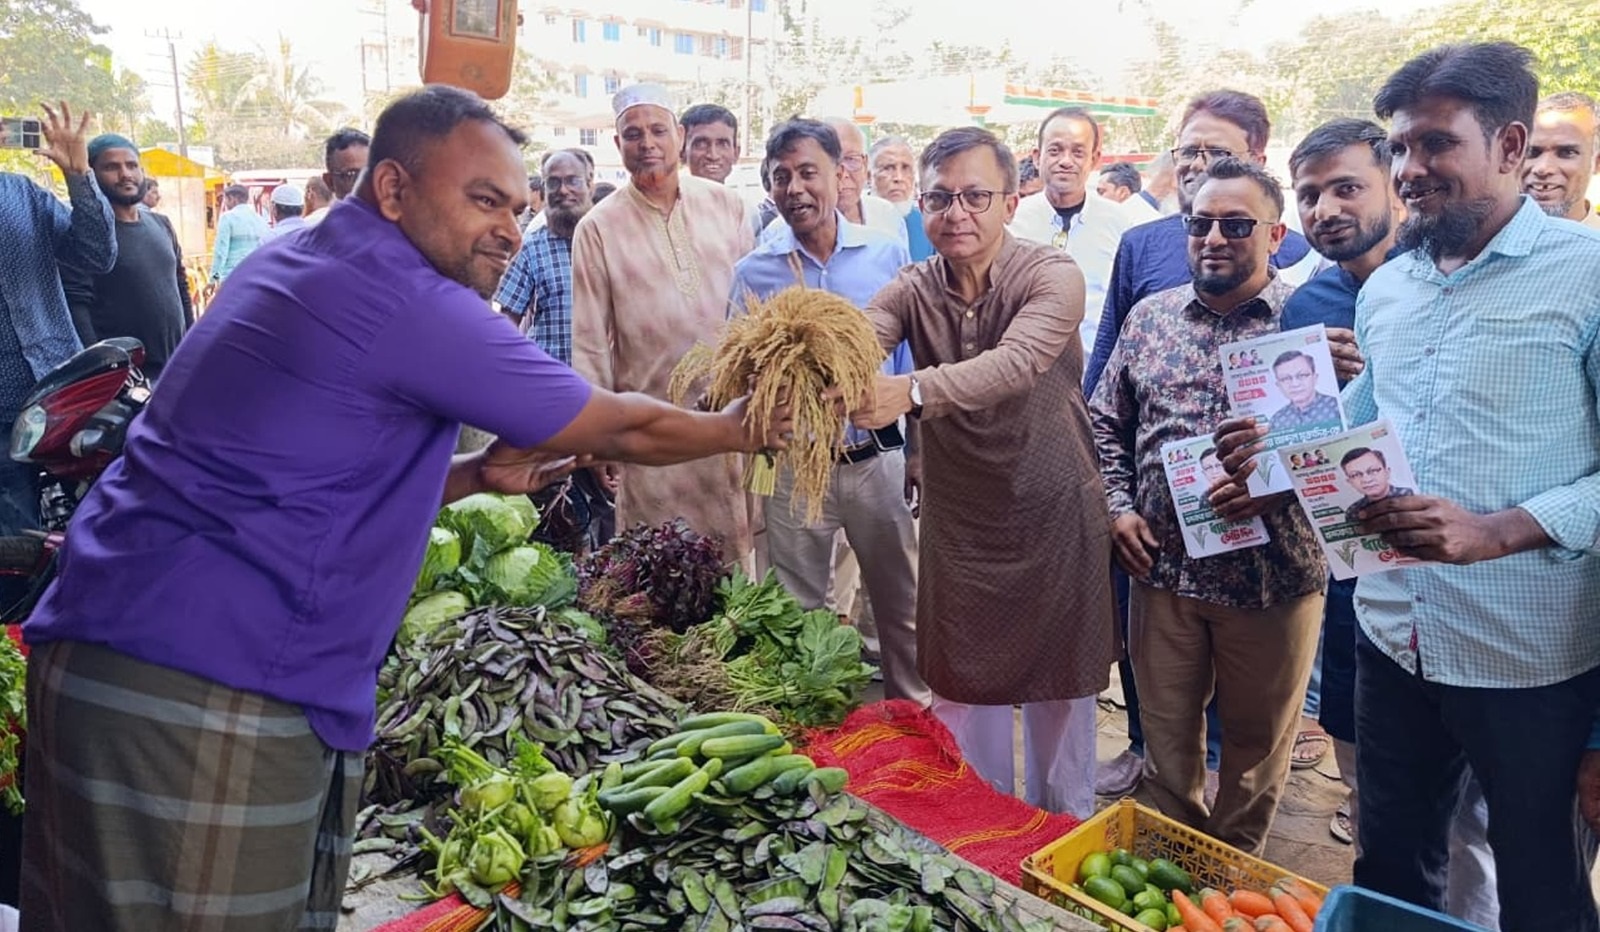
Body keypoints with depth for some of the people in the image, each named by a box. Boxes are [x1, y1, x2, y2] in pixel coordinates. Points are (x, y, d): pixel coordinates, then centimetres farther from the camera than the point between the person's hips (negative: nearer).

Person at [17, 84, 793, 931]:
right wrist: (739, 429, 10)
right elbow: (622, 430, -8)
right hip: (203, 691, -10)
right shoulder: (409, 304, -15)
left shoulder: (300, 266, 15)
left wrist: (479, 476, 12)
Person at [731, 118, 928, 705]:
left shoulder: (888, 254, 0)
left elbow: (912, 351, 4)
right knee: (799, 612, 13)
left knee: (901, 606, 11)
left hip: (878, 459, 0)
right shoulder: (754, 272, 0)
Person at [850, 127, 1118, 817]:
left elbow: (1016, 362, -34)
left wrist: (914, 391, -51)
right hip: (958, 520, 3)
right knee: (962, 684, 13)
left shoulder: (1052, 275, -14)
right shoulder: (912, 289, -1)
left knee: (1060, 689, 11)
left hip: (1053, 514, -3)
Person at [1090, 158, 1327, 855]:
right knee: (1165, 736, 16)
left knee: (1257, 744, 16)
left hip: (1273, 575, -2)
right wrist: (1118, 506, 0)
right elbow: (1106, 421, 12)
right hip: (1163, 565, 3)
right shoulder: (1151, 315, 5)